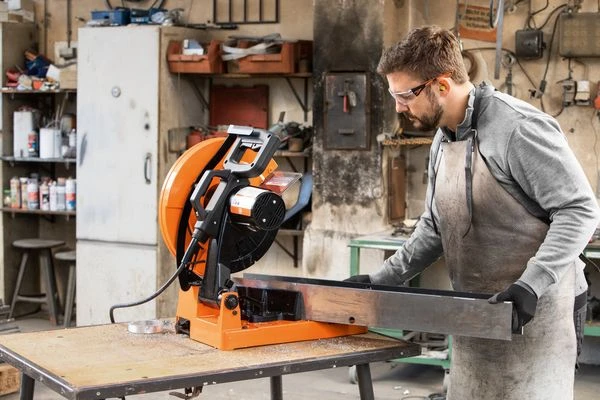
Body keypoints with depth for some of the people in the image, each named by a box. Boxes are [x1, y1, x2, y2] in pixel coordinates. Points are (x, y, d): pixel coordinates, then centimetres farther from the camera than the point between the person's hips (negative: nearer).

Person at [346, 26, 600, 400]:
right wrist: (379, 280, 10)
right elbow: (434, 228, 19)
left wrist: (530, 285, -27)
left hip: (533, 312, -8)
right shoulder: (443, 141, 11)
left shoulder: (518, 128, -17)